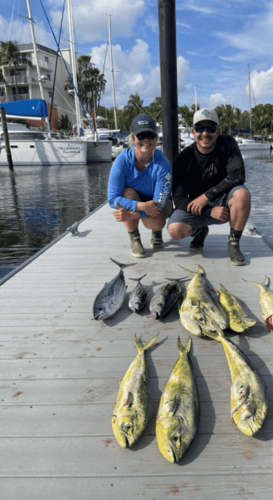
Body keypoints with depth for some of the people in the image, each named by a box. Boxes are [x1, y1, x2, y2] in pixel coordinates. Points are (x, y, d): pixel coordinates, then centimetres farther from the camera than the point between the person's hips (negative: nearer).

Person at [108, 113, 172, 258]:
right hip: (132, 202, 1)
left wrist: (131, 215, -42)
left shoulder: (162, 164, -28)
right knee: (129, 193, -34)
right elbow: (112, 198, -30)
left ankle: (156, 232, 9)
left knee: (156, 223, -33)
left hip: (157, 202, -1)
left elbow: (159, 202, -29)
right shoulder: (123, 160, -26)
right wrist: (142, 206, -43)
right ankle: (134, 239, -12)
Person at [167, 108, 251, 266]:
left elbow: (237, 175, -21)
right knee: (175, 230, -27)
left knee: (242, 193, -34)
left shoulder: (228, 144, -9)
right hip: (197, 207, 0)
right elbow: (179, 198, -16)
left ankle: (234, 243, -12)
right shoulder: (184, 159, -12)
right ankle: (200, 231, 12)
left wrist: (206, 196, -27)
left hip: (224, 204, 0)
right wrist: (210, 211, -28)